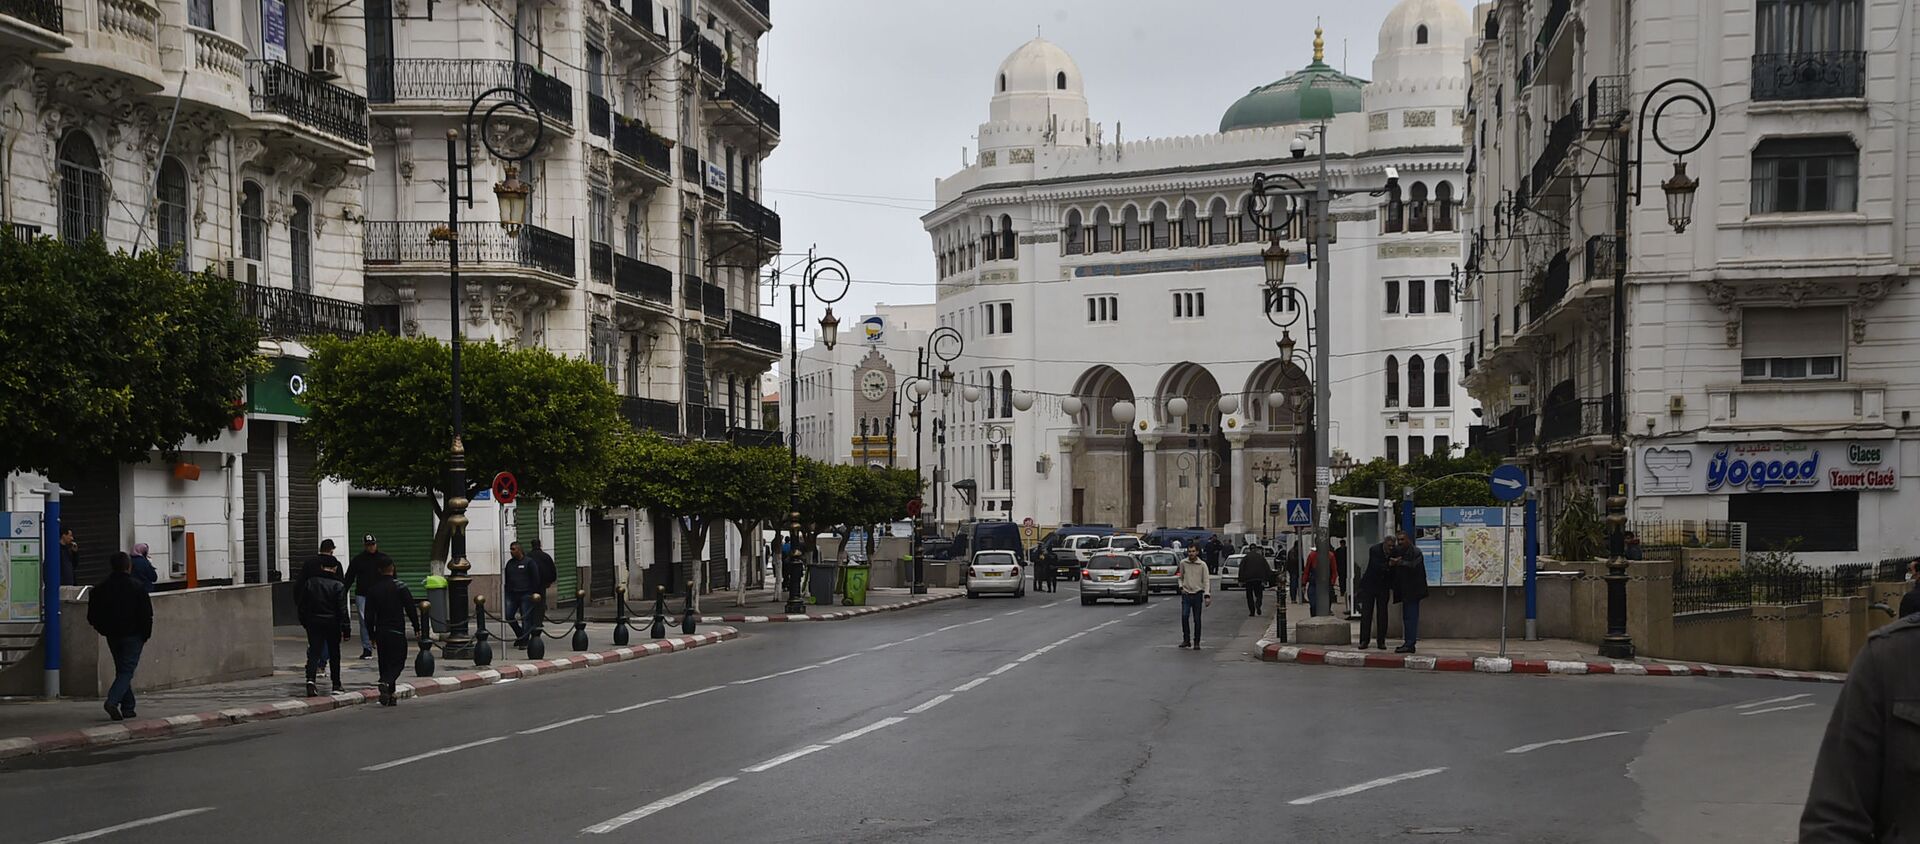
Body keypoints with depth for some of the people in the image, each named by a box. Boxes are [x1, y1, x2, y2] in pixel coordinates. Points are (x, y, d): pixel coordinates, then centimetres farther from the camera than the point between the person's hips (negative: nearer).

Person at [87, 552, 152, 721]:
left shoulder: (101, 588, 1)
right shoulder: (136, 587, -9)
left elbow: (92, 616, 5)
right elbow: (146, 614, -8)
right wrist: (146, 634, 3)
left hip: (112, 636, 4)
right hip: (132, 635, -4)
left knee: (122, 670, 14)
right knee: (127, 670, -3)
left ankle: (128, 707, 12)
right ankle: (112, 701, -23)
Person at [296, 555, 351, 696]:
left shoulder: (310, 582, 2)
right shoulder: (338, 585, -8)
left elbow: (301, 605, 6)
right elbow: (342, 610, -11)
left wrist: (304, 621, 17)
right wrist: (346, 629, -8)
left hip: (313, 623, 2)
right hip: (332, 623, -2)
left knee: (314, 652, 1)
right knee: (334, 654, 11)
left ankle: (310, 679, -24)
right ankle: (336, 686, 15)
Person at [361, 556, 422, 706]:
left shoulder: (373, 589, 5)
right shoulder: (399, 587, -7)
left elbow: (369, 615, 6)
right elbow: (411, 608, -8)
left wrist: (371, 635, 13)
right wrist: (416, 628, 1)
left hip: (380, 632, 4)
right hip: (397, 632, -4)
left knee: (384, 663, 12)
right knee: (398, 661, -1)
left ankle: (389, 696, 9)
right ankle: (386, 682, -28)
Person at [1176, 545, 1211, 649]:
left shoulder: (1202, 564, -5)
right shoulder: (1183, 563, 3)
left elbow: (1206, 581, -5)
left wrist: (1207, 596, -14)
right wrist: (1181, 587, 1)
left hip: (1197, 594, -1)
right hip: (1186, 594, 1)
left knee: (1197, 620, 2)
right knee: (1184, 616, -13)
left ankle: (1196, 642, 10)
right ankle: (1186, 640, 0)